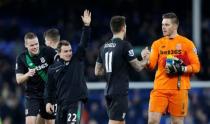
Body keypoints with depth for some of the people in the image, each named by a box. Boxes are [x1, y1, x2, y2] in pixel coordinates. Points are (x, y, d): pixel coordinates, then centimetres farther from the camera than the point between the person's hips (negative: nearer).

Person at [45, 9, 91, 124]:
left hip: (76, 101, -3)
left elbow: (84, 43, -7)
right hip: (61, 103, 3)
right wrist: (49, 101, 6)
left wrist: (86, 26, -17)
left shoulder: (77, 59, 3)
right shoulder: (53, 68, 7)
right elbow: (50, 87, 13)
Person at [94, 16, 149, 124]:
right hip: (120, 92, -7)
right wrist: (146, 58, 13)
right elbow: (138, 67, -6)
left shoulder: (104, 47, 10)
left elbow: (97, 72, 15)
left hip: (109, 92, 7)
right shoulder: (125, 45, -11)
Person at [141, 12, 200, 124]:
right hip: (160, 88, 2)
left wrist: (181, 69, -17)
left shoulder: (187, 43, 2)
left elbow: (196, 66, -1)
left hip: (179, 89, -2)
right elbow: (151, 65, 0)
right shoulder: (157, 44, 9)